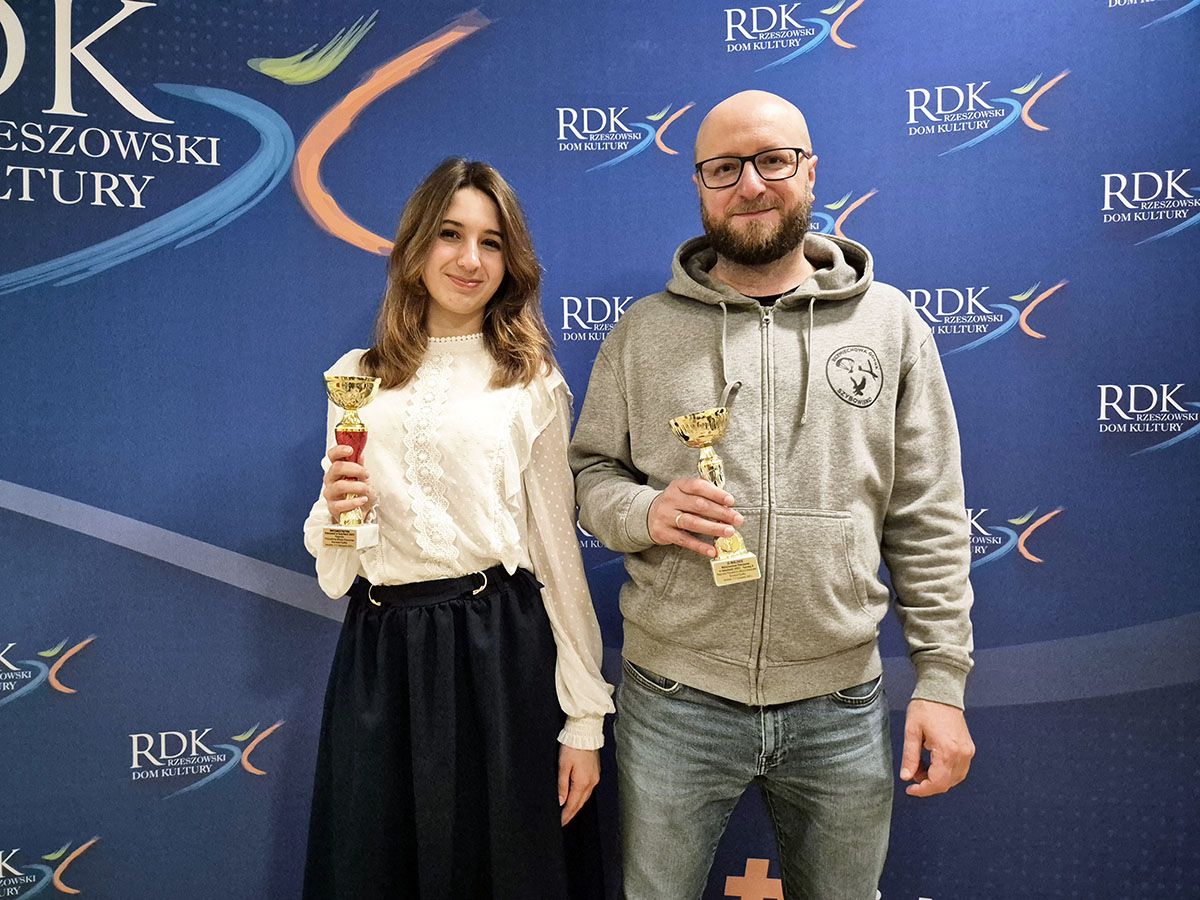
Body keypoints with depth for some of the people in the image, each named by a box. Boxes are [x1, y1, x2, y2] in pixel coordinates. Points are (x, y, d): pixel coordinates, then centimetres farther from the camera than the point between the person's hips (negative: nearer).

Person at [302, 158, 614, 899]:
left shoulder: (532, 385, 0)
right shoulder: (357, 379, 9)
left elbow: (559, 552, -1)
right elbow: (333, 565, 14)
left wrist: (584, 718, -3)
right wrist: (334, 511, -10)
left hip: (501, 652, -2)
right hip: (379, 656, 3)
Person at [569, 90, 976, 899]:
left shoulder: (890, 322, 1)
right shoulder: (645, 329, 2)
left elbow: (929, 517, 1)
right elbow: (592, 473, 5)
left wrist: (943, 679, -3)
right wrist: (643, 513, -18)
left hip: (842, 706, 1)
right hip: (672, 702, 0)